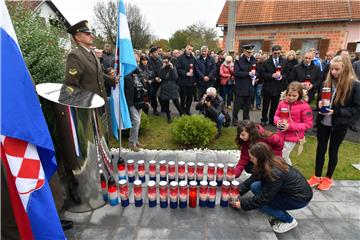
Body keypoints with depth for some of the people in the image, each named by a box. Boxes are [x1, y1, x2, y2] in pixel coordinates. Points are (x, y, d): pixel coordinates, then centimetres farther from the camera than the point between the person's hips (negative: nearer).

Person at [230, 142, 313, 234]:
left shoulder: (275, 173, -33)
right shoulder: (271, 162, -10)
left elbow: (263, 198, -25)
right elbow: (251, 180, -4)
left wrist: (242, 204, -17)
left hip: (301, 197, -8)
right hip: (289, 189, 8)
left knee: (261, 202, -15)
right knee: (255, 186, -9)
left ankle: (289, 220, 1)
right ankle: (279, 212, 7)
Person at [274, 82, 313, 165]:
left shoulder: (304, 106, -15)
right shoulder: (282, 103, -3)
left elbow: (308, 124, -13)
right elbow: (276, 115, 9)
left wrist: (290, 126, -22)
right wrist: (277, 121, -14)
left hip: (293, 136, -5)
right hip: (281, 134, 5)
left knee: (282, 156, -1)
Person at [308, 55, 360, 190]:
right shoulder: (327, 82, 0)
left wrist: (336, 111, -23)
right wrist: (320, 104, -9)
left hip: (339, 125, -3)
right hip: (323, 122, 4)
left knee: (333, 151, 11)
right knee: (320, 149, 12)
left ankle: (328, 178, 31)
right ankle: (317, 176, 27)